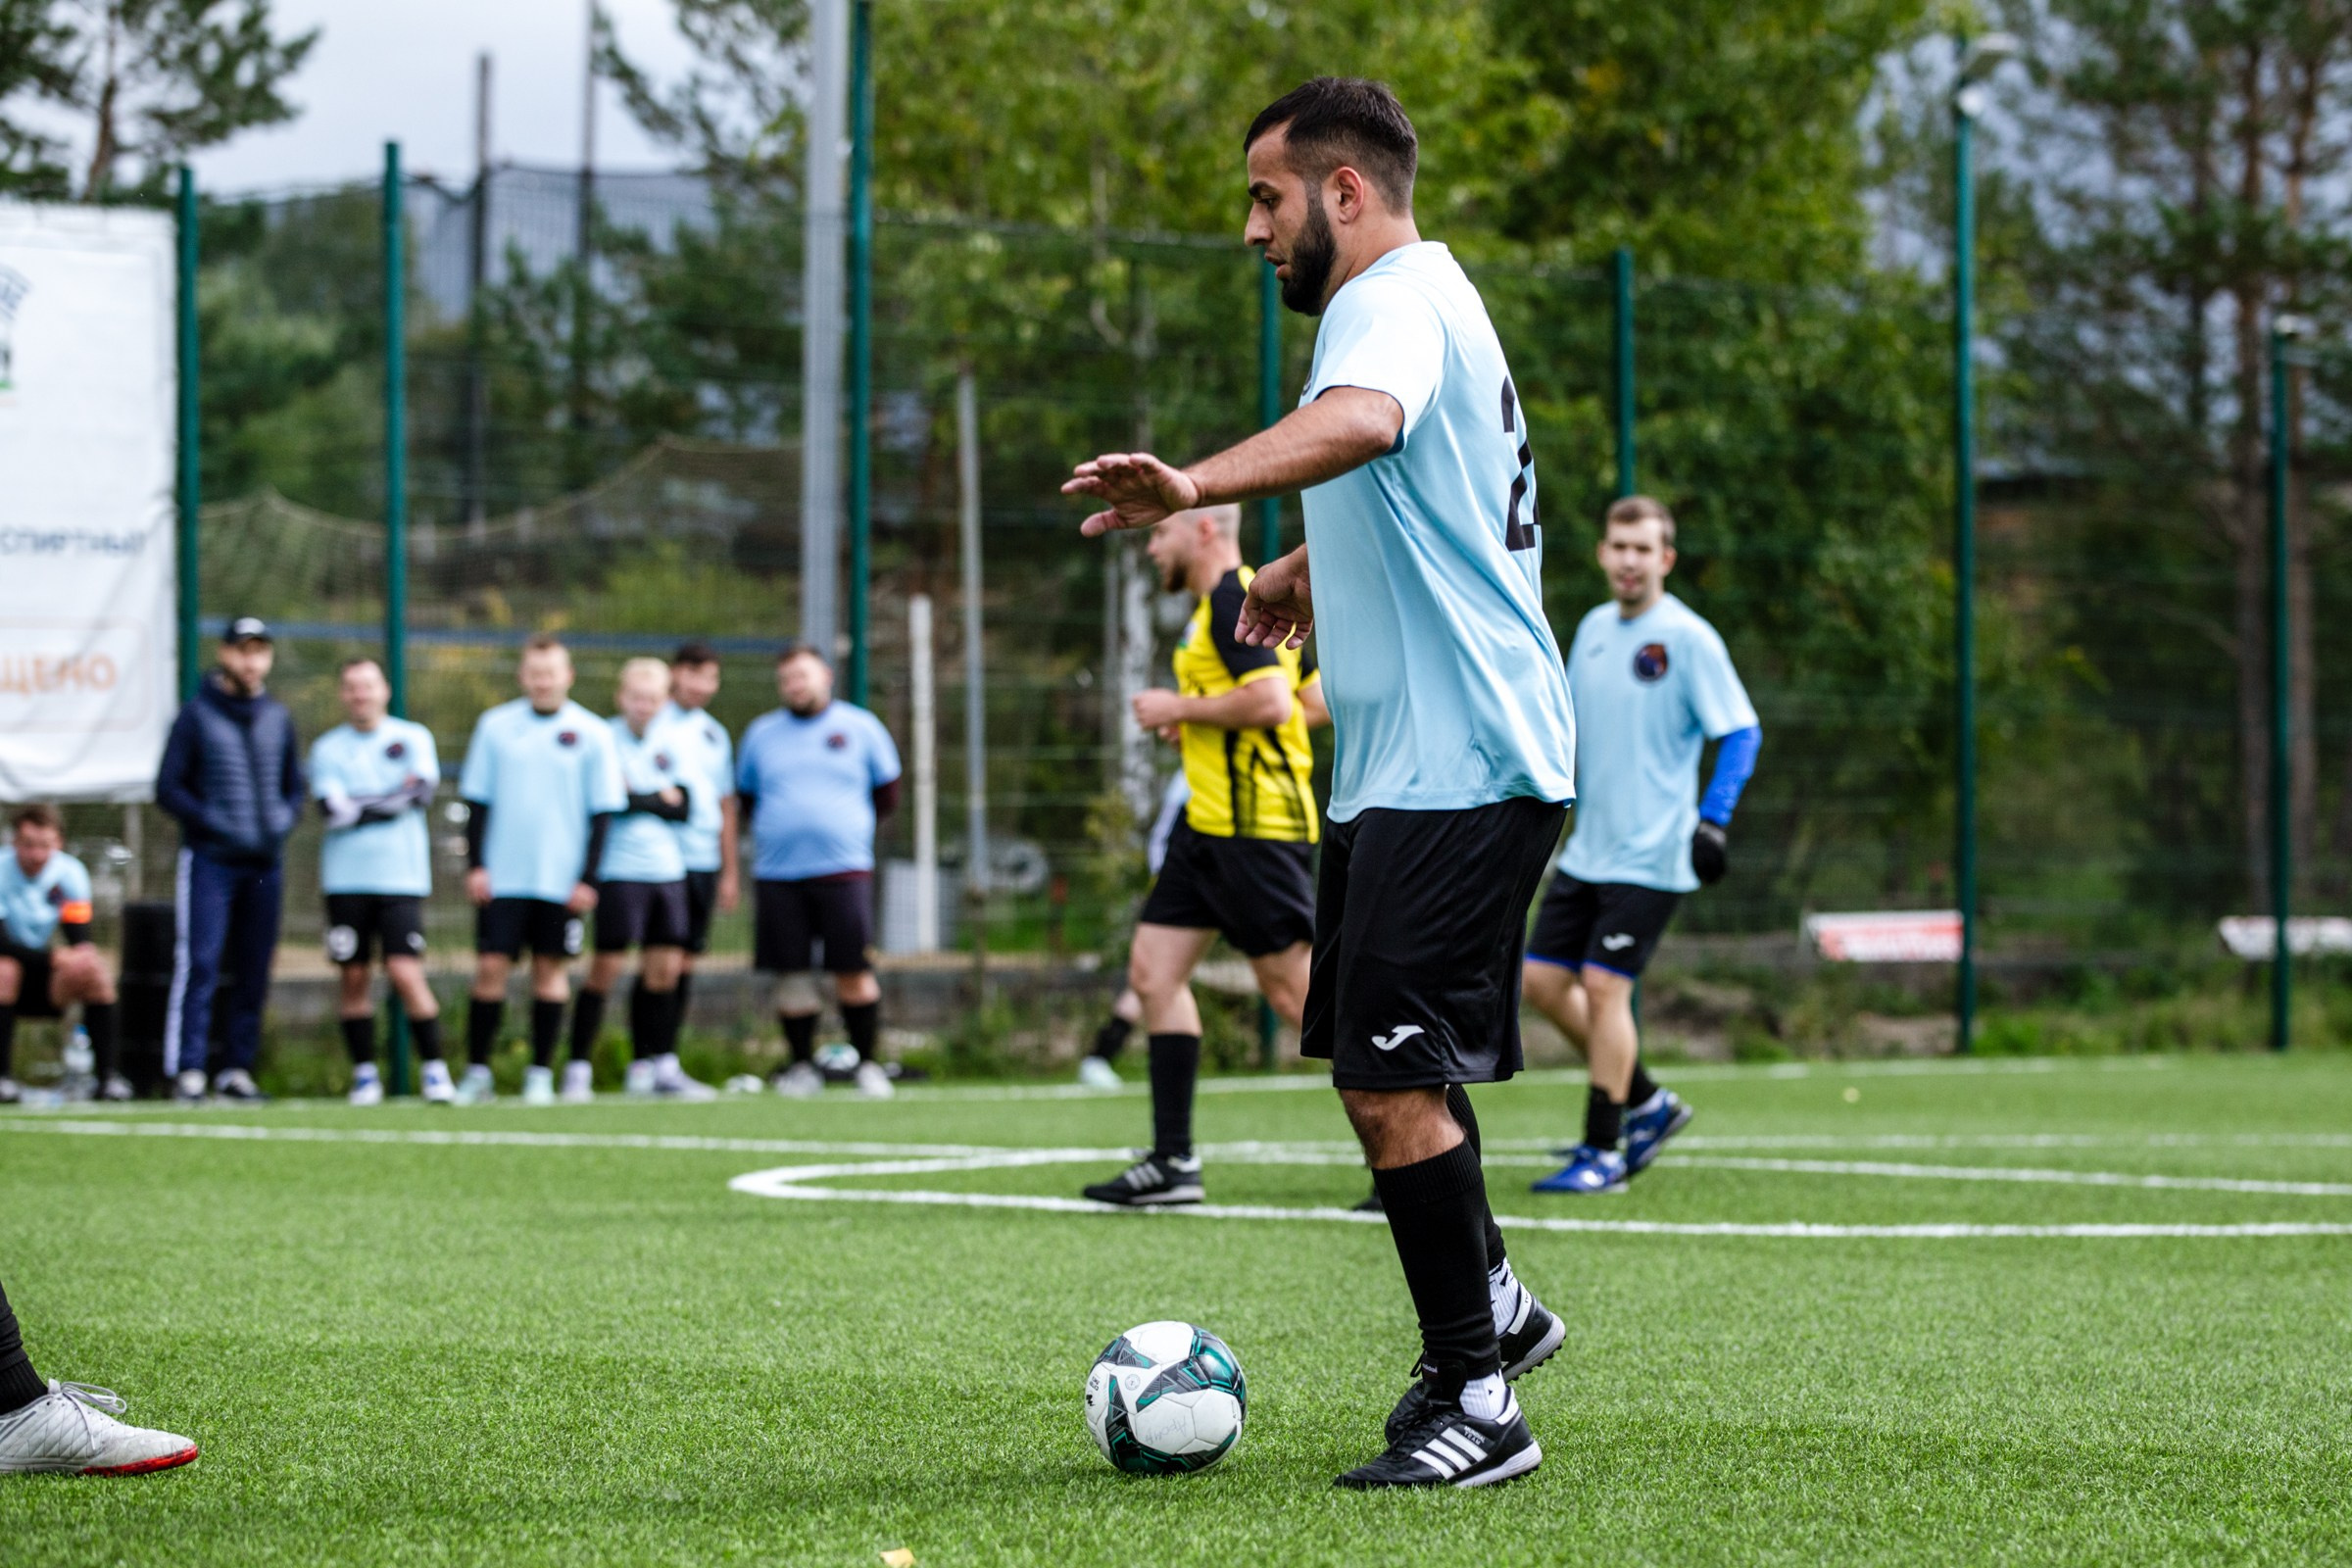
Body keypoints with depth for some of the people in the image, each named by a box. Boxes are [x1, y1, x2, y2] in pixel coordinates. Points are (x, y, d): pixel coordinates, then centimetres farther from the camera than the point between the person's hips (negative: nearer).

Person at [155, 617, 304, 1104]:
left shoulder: (278, 718, 13)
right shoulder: (196, 715, -1)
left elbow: (294, 786, 20)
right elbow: (168, 789, -2)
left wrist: (283, 820, 0)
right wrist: (212, 822, -14)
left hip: (265, 862, 5)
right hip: (210, 858, -5)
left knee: (253, 973, 5)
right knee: (199, 965, -12)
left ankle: (236, 1069, 12)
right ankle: (188, 1072, -14)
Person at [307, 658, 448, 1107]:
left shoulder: (413, 737, 8)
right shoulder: (327, 748, 8)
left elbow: (422, 792, -8)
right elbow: (333, 809, -6)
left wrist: (361, 807, -6)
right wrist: (393, 801, -5)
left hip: (401, 879, -2)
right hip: (346, 879, 2)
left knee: (405, 973, -11)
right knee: (354, 978, 1)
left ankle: (434, 1069, -1)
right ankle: (364, 1074, 9)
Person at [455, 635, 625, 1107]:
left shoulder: (591, 733, 0)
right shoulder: (495, 726, 4)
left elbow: (603, 811, 2)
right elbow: (477, 800, 8)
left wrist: (588, 878, -4)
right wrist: (475, 866, 0)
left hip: (562, 881, -1)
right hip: (502, 875, 1)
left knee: (551, 971, 3)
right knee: (490, 967, -4)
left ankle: (541, 1074, 11)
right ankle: (477, 1073, 4)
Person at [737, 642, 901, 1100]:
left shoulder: (860, 727, 7)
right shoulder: (761, 734, 12)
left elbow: (887, 794, 15)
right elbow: (745, 798, 21)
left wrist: (852, 830, 10)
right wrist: (774, 832, 10)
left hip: (843, 871, -2)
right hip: (777, 873, 2)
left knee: (854, 972, -7)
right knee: (791, 975, 0)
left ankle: (868, 1063, 4)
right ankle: (802, 1066, 10)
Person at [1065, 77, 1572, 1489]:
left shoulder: (1399, 301, -13)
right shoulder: (1411, 301, 21)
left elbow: (1361, 421, -39)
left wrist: (1195, 486, -54)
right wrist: (1312, 565, 44)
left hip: (1458, 768, -11)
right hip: (1403, 771, 11)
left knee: (1395, 1080, -13)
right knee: (1369, 1064, 18)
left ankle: (1478, 1402, -7)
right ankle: (1490, 1304, 34)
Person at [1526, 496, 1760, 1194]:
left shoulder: (1688, 638, -11)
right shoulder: (1593, 628, 10)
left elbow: (1741, 732, -12)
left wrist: (1714, 819, -21)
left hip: (1648, 856, -8)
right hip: (1586, 848, 8)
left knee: (1603, 987, -11)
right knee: (1543, 981, 5)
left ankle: (1603, 1152, -2)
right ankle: (1646, 1102, 21)